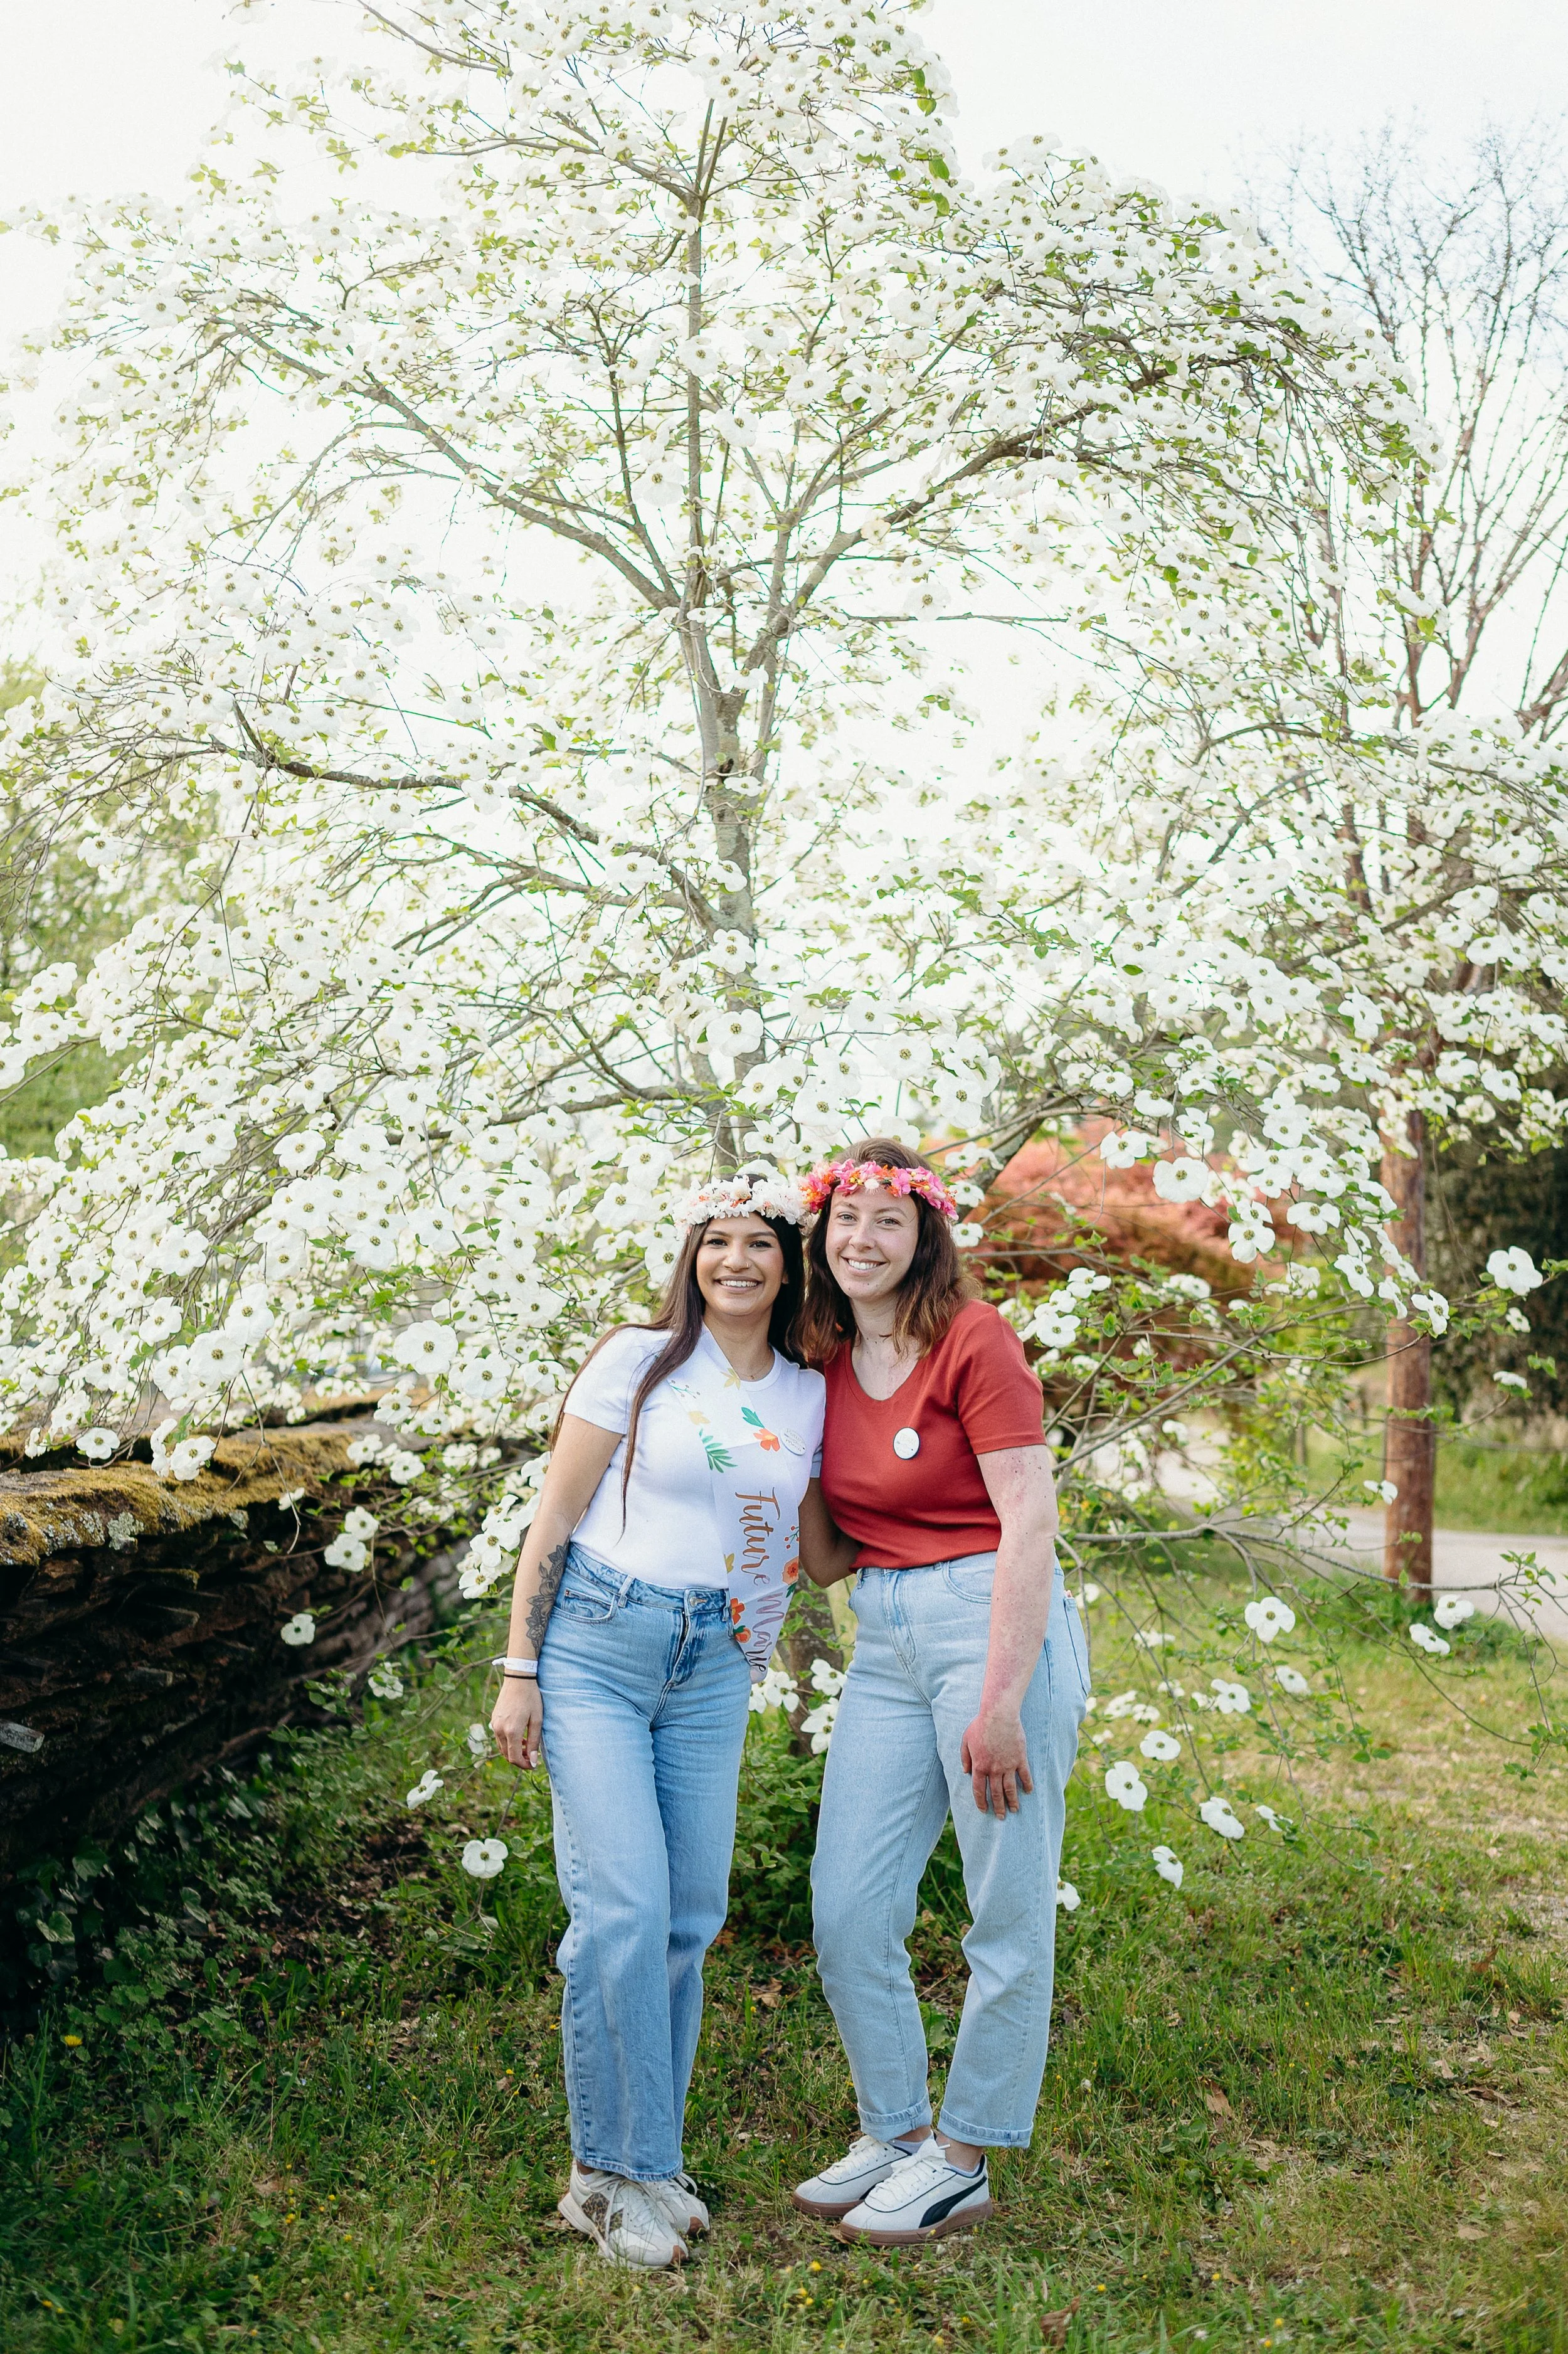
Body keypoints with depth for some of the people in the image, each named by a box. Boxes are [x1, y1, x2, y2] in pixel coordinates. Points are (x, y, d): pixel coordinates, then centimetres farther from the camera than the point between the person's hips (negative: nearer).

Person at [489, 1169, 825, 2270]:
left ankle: (648, 2161, 22)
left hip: (712, 1670, 4)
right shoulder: (637, 1362, -3)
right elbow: (554, 1519, -3)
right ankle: (613, 2170, 5)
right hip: (594, 1649, -4)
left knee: (693, 1916, 5)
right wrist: (519, 1670, -6)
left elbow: (802, 1544, 18)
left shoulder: (810, 1398, 7)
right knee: (625, 1903, -11)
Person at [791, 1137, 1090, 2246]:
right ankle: (896, 2132, 27)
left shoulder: (974, 1339, -10)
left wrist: (1001, 1703, -18)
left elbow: (1030, 1528, -14)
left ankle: (965, 2160, 21)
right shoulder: (825, 1363, 11)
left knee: (1009, 1915, 5)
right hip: (884, 1642, 7)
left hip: (999, 1624, -7)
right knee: (847, 1913, 8)